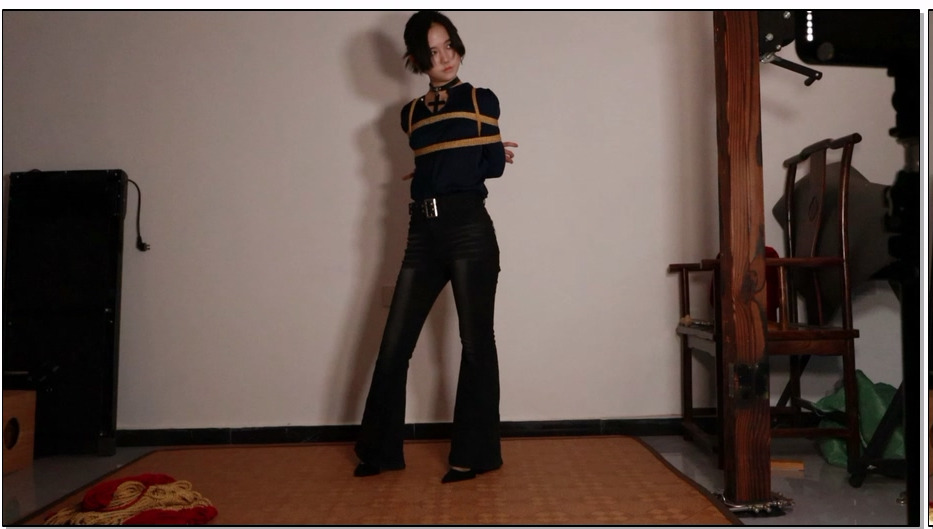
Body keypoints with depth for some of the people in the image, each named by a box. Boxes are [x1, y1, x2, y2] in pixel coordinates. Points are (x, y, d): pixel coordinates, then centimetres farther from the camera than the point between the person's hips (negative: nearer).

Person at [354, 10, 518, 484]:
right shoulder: (411, 114, 17)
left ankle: (474, 454, 12)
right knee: (393, 347, 2)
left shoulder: (481, 100, 8)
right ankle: (381, 450, 17)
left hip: (468, 229, -4)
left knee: (475, 343, 1)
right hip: (422, 235, 4)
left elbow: (494, 166, 2)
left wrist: (431, 173, 9)